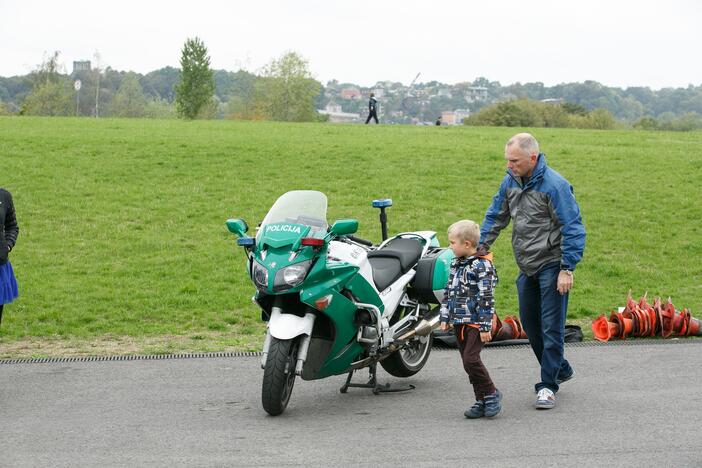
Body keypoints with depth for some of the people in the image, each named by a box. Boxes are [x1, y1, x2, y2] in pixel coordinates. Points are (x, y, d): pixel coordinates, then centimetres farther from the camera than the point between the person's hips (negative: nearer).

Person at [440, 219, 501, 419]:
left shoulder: (481, 266, -13)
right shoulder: (456, 264, 12)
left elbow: (486, 298, -16)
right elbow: (448, 292, 18)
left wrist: (485, 327, -19)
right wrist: (445, 317, 13)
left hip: (475, 323, -8)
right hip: (459, 322, 8)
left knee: (471, 359, -17)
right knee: (468, 362, 8)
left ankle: (491, 393, 0)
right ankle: (482, 401, 16)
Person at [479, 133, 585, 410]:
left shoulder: (554, 185, -18)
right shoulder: (510, 181, 5)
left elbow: (573, 228, -17)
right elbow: (496, 216, 19)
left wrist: (567, 269, -19)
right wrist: (481, 246, 8)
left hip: (551, 266, -8)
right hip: (527, 267, 8)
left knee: (551, 326, -6)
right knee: (530, 324, 14)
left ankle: (548, 385, 0)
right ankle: (560, 369, 32)